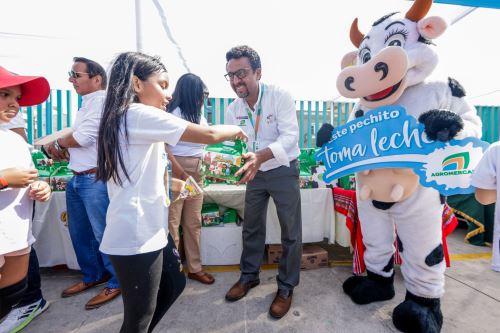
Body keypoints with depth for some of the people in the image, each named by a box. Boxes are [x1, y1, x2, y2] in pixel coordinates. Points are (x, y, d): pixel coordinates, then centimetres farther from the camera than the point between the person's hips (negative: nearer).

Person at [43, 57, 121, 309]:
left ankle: (117, 281, 19)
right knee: (79, 232, 19)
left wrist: (57, 143, 1)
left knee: (104, 234, 1)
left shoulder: (102, 100, -11)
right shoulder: (87, 103, 20)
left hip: (96, 180, -10)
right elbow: (77, 139, 22)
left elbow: (84, 137, -18)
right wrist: (61, 149, 3)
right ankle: (93, 275, 37)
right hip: (77, 179, 10)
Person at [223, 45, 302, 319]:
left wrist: (260, 155, -45)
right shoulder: (233, 110, -3)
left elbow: (290, 136, -28)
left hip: (283, 171, -4)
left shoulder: (280, 97, -17)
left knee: (290, 232, 4)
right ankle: (249, 275, 39)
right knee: (251, 227, 16)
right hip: (255, 173, 5)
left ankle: (286, 287, 27)